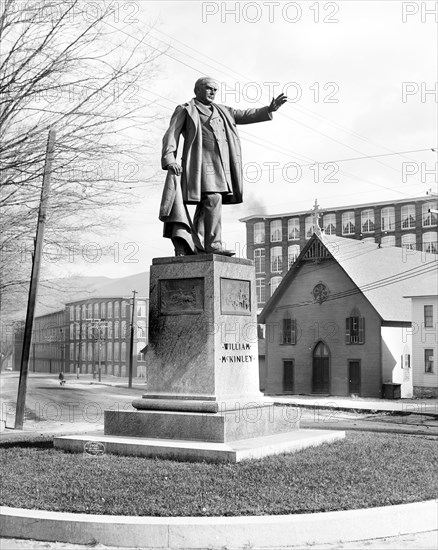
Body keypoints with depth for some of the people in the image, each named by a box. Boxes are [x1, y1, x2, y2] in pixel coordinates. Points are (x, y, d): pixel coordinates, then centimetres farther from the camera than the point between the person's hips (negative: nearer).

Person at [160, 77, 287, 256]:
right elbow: (171, 136, 1)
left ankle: (194, 245, 4)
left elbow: (245, 116, 23)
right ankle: (213, 244, -21)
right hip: (201, 162, -6)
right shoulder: (185, 110, 10)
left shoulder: (221, 111, 27)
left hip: (221, 164, 6)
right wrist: (169, 159, -15)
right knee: (213, 198, -20)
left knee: (205, 204, 3)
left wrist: (269, 109, 9)